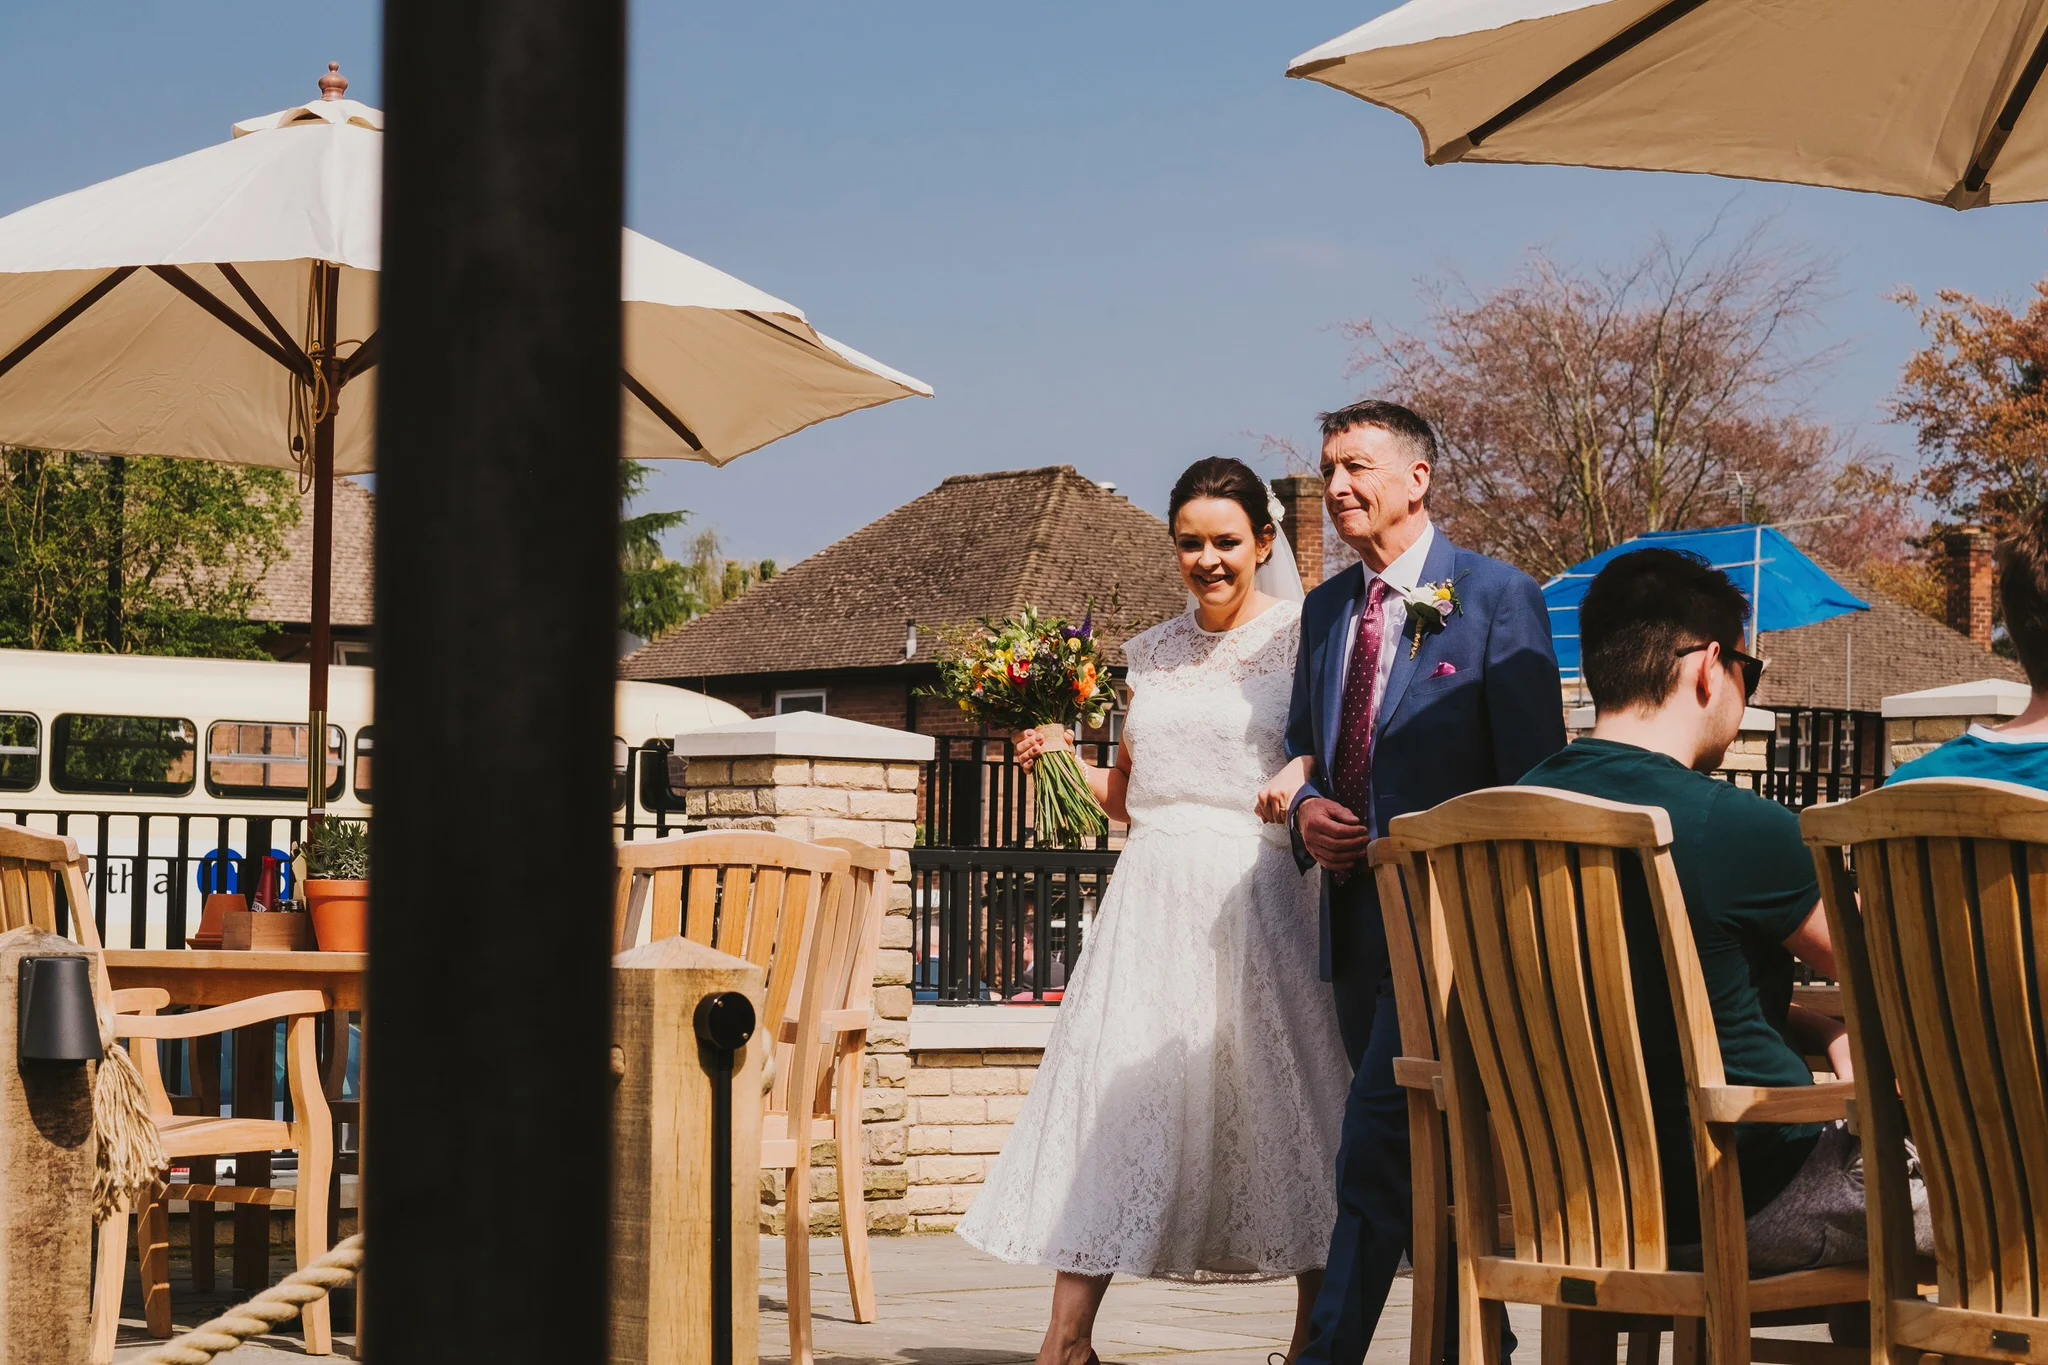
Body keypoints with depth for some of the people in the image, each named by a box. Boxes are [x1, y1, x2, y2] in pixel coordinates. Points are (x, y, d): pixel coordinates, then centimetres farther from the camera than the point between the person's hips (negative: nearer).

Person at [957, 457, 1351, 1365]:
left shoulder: (1301, 642, 1)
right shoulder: (1151, 655, 15)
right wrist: (1061, 759, 6)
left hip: (1257, 899, -4)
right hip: (1152, 898, 4)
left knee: (1276, 1099, -1)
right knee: (1112, 1090, -2)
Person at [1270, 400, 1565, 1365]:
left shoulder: (1496, 598, -6)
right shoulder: (1326, 608, 14)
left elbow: (1534, 778, -9)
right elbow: (1301, 745, 24)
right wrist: (1302, 806, 1)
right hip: (1354, 915, 7)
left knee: (1374, 1150, -15)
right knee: (1426, 1157, 15)